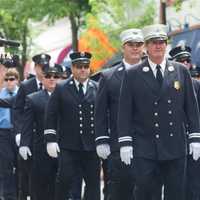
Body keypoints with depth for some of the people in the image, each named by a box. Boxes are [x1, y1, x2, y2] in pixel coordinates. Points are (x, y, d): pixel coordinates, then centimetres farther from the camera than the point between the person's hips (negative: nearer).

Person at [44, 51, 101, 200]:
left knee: (93, 182, 3)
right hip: (68, 146, -2)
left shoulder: (98, 89, 8)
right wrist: (51, 140, -5)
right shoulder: (61, 89, 4)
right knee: (64, 180, -7)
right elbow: (51, 116, 3)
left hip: (91, 145, 2)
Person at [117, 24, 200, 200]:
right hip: (145, 147, -2)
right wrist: (125, 142, -7)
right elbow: (125, 111, 0)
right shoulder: (133, 75, 2)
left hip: (175, 146, 2)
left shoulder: (181, 71, 7)